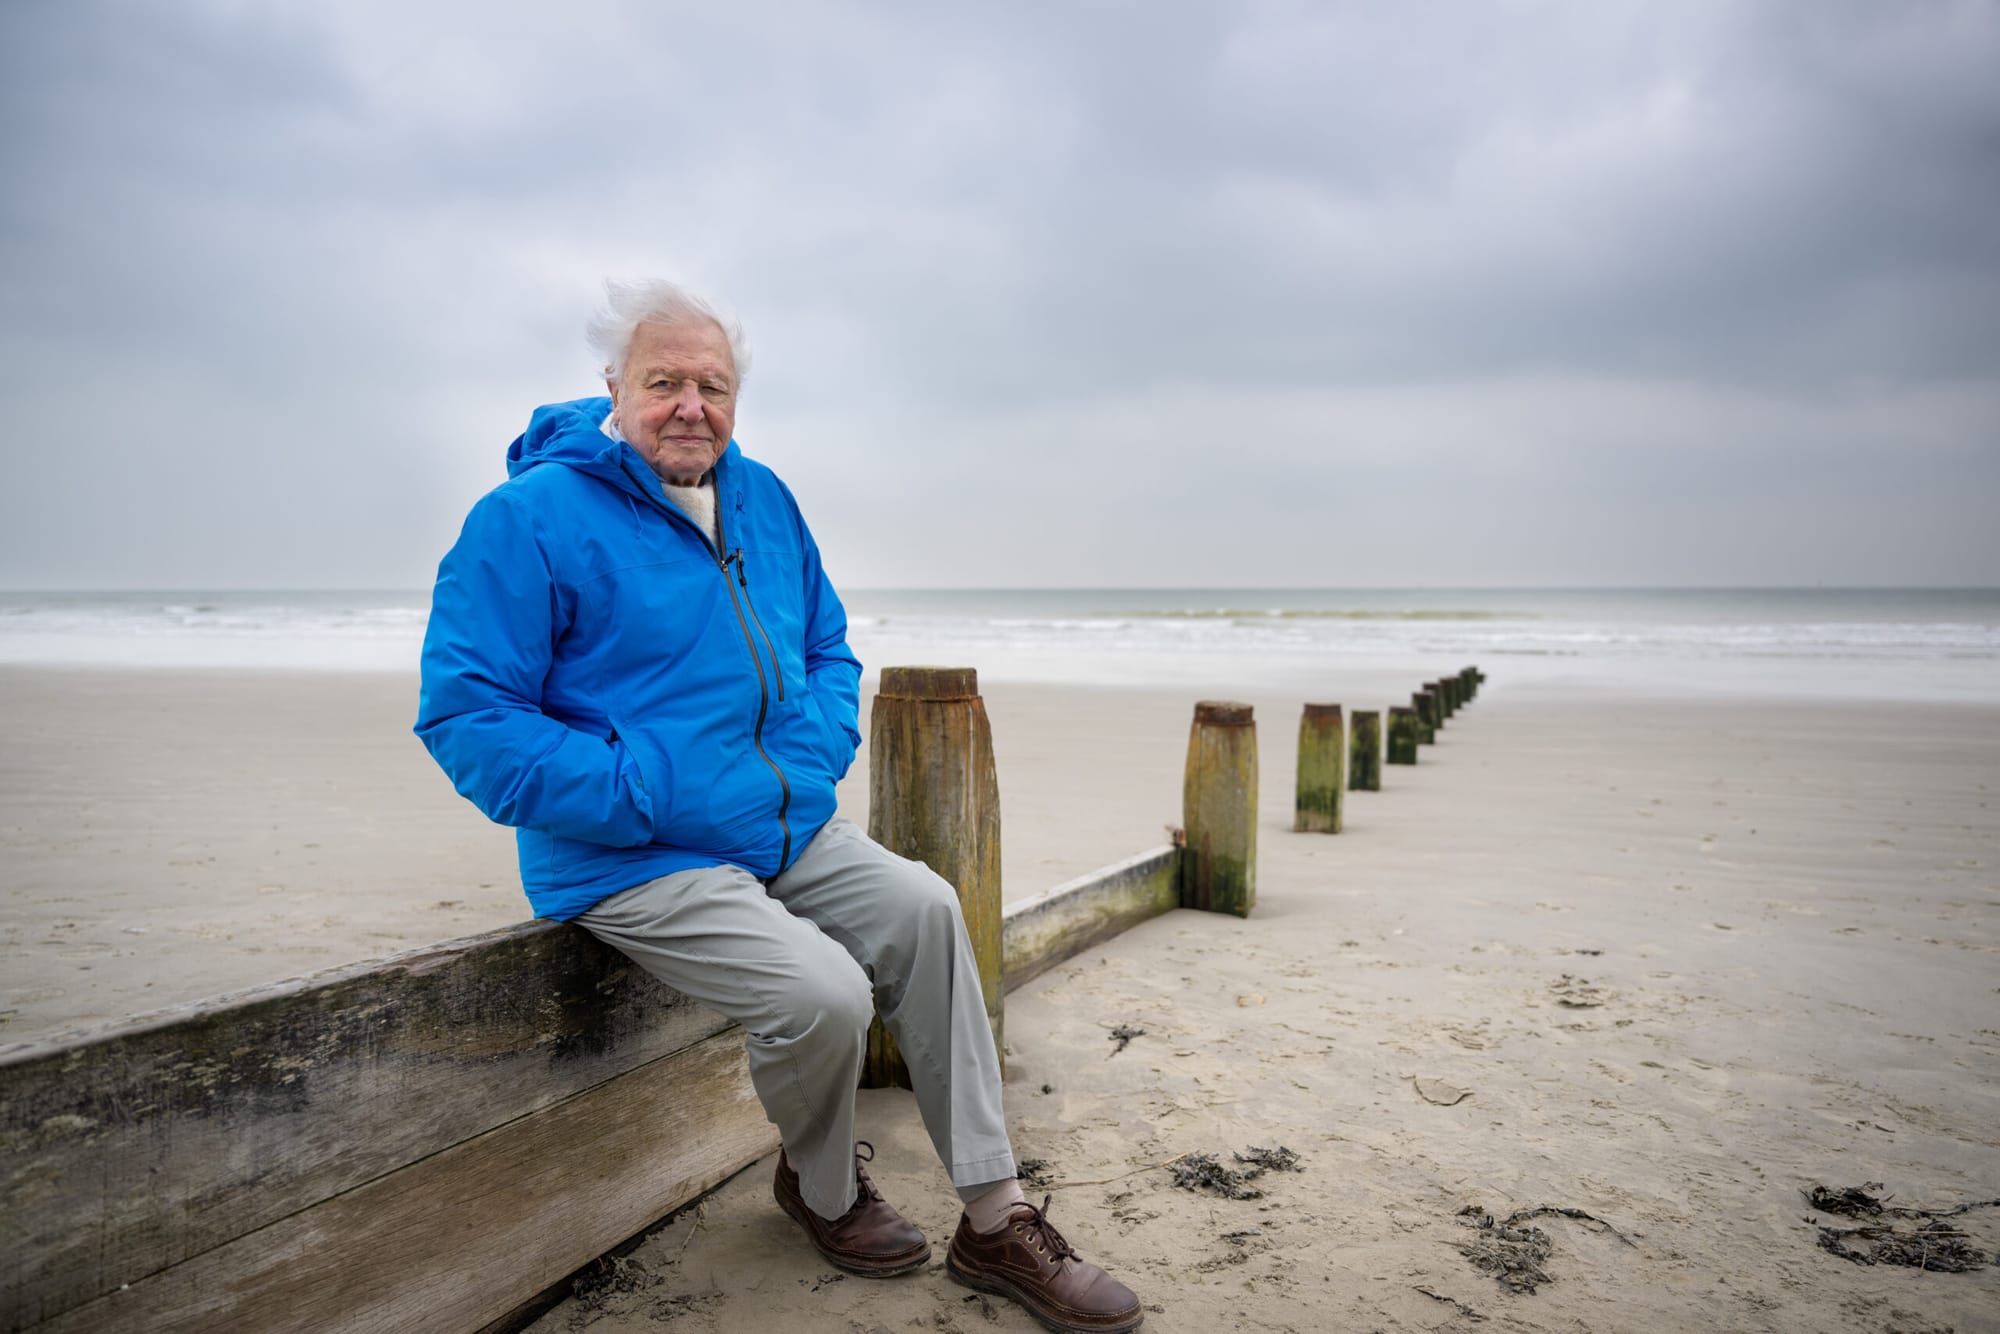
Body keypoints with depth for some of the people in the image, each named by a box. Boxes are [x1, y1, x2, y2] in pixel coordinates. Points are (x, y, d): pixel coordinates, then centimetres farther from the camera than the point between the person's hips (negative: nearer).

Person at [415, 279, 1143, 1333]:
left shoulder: (763, 501, 11)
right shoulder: (534, 518, -10)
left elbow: (827, 650, 21)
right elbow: (464, 712, -14)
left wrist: (814, 761, 1)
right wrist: (644, 800, -19)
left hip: (790, 833, 7)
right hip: (634, 865, -7)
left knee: (922, 909, -13)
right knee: (823, 993, -25)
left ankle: (994, 1219, -3)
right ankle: (822, 1193, 11)